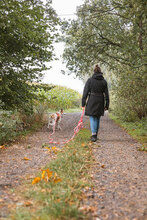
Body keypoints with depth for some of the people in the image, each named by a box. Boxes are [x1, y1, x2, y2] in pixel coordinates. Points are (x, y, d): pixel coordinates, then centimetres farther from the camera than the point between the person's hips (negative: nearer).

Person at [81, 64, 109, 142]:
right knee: (97, 118, 14)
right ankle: (95, 135, 24)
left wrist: (83, 103, -1)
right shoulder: (104, 81, 4)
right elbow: (106, 94, 4)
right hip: (100, 102, 3)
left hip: (91, 101, -3)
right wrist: (106, 105, 9)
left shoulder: (90, 80, -3)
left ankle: (94, 135, -17)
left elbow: (85, 92, -4)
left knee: (92, 118, 0)